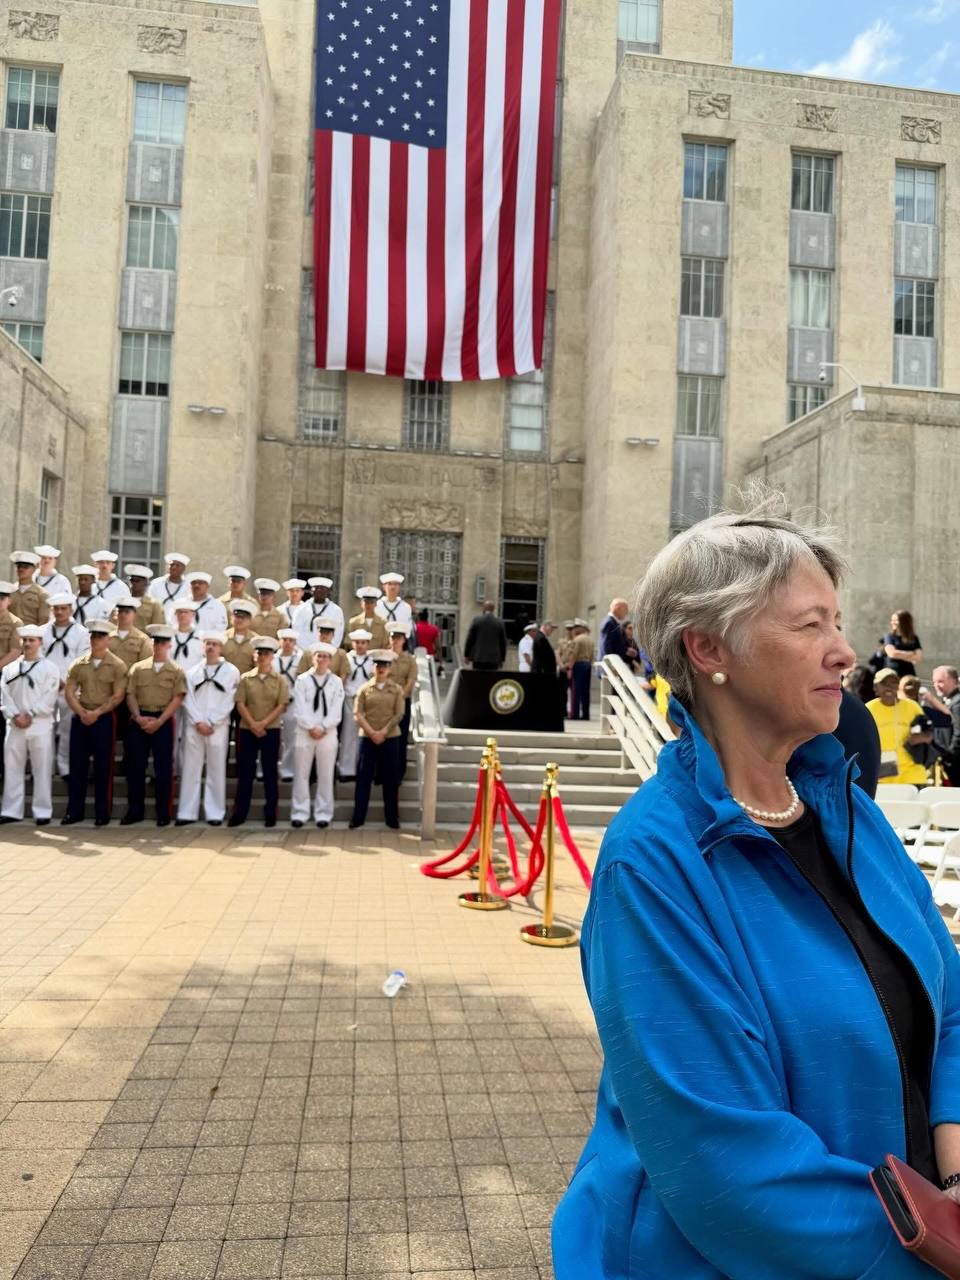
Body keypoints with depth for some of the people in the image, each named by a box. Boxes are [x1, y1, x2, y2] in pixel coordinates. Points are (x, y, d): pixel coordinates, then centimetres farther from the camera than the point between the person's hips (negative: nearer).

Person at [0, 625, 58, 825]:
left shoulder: (49, 668, 2)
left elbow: (49, 699, -6)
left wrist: (30, 715, -13)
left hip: (40, 726, -3)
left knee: (42, 770, -1)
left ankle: (42, 811, 3)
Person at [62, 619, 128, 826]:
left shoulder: (117, 665, -2)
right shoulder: (78, 664, 9)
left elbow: (118, 697, -7)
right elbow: (68, 691, 4)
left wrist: (97, 713, -15)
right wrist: (81, 712, -11)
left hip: (105, 719, -3)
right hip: (80, 718, 3)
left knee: (103, 767, 1)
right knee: (77, 765, 6)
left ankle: (103, 813, 8)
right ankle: (74, 811, 15)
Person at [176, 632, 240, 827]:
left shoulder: (231, 672, 4)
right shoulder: (193, 671, 12)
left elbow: (228, 702, -2)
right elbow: (188, 700, 5)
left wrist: (211, 723, -8)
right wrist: (199, 722, -8)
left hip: (218, 728, -2)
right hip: (194, 727, 2)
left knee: (216, 771, 1)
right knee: (190, 770, 2)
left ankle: (215, 813, 6)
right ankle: (187, 813, 7)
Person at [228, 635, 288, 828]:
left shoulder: (280, 680, 2)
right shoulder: (245, 678, 5)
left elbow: (281, 706, -4)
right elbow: (240, 704, -1)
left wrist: (263, 723, -14)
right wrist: (253, 725, -13)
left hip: (271, 731, -1)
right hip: (246, 730, 1)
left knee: (270, 772, 3)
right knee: (245, 772, 4)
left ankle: (270, 814, 10)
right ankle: (239, 813, 10)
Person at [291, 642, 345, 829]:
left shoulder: (336, 682, 6)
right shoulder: (302, 680, 4)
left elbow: (336, 712, 0)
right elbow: (300, 709, -3)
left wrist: (323, 728, -10)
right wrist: (311, 728, -11)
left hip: (328, 734, 1)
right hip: (304, 732, 0)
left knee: (326, 775, 3)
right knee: (301, 774, 2)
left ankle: (323, 814, 10)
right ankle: (299, 813, 8)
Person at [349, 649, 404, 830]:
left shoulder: (397, 689, 4)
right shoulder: (364, 688, 5)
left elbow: (399, 715, -2)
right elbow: (358, 713, -1)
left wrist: (383, 732, -13)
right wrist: (371, 732, -13)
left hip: (390, 738, 0)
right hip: (367, 737, 0)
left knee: (391, 780, 3)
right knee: (363, 778, 2)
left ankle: (392, 819, 11)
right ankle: (358, 817, 9)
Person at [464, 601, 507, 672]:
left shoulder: (476, 620, -1)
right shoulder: (499, 623, 3)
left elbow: (469, 639, 1)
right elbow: (503, 642, 6)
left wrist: (466, 655, 10)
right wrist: (502, 659, 15)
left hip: (478, 658, -1)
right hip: (494, 659, 1)